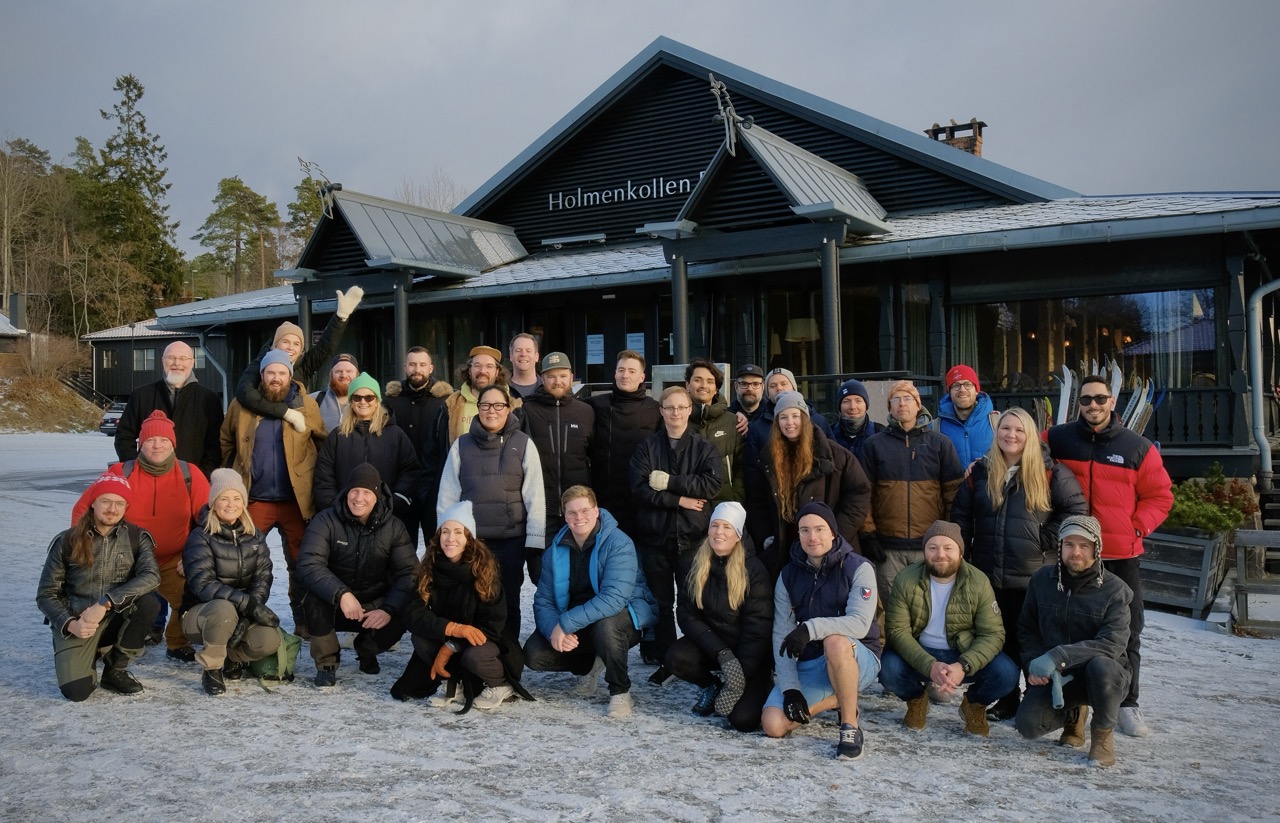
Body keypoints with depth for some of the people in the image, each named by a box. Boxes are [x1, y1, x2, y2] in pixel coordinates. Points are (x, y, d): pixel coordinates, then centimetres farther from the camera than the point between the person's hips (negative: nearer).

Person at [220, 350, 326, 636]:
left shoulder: (307, 406, 1)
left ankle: (303, 622, 17)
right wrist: (237, 476, 13)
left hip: (296, 500, -1)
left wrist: (309, 473, 3)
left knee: (301, 563, 6)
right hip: (254, 499, 1)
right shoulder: (241, 405, 4)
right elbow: (226, 444, 15)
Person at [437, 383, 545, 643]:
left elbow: (535, 495, -1)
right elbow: (447, 495, 6)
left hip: (512, 538, -1)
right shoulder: (461, 445, 6)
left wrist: (535, 539, -6)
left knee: (508, 601, 7)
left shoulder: (523, 444, 2)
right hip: (470, 539, 1)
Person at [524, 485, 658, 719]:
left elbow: (614, 598, -32)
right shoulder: (556, 550, -2)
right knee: (533, 654, -14)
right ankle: (589, 666, 16)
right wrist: (553, 630, -26)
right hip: (576, 625, 5)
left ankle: (620, 691, -13)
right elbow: (543, 601, -4)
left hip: (624, 614, -5)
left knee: (605, 626, -39)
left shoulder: (619, 543, -21)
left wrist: (566, 624, -34)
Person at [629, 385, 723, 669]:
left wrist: (669, 482, -13)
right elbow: (640, 488, -7)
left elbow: (713, 484, -10)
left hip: (692, 536, -1)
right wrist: (679, 499, -13)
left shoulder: (703, 447, 6)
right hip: (655, 535, 1)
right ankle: (662, 660, 18)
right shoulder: (647, 447, 6)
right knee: (660, 602, 7)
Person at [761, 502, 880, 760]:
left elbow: (860, 623, -23)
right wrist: (790, 688, -13)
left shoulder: (858, 568, -9)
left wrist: (811, 628, -37)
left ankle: (850, 726, -20)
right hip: (807, 666, 4)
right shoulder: (788, 575, 4)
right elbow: (782, 635, -2)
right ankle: (838, 699, 8)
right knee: (773, 724, -16)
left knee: (835, 641, -39)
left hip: (857, 660, -4)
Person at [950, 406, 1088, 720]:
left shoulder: (1049, 472, -3)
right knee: (1001, 640, 12)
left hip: (1034, 576, -4)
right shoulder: (980, 472, 8)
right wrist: (963, 553, 6)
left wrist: (1048, 540, -9)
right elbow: (960, 515, 14)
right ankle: (1007, 699, 24)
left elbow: (1077, 508, -5)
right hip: (989, 575, 4)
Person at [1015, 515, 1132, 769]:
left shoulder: (1115, 590, -13)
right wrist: (1034, 662, -13)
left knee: (1100, 665, -39)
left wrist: (1059, 656, -36)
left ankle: (1103, 732, -9)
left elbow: (1113, 643, -25)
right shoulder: (1042, 580, -1)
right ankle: (1073, 713, 16)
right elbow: (1026, 629, 7)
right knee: (1028, 724, -20)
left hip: (1106, 673, -3)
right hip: (1056, 677, 3)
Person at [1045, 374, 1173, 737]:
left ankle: (1127, 703, 19)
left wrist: (1136, 528, -6)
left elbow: (1160, 495, 5)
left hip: (1122, 557, 0)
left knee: (1127, 632, 7)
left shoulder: (1138, 447, 1)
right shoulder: (1057, 440, 1)